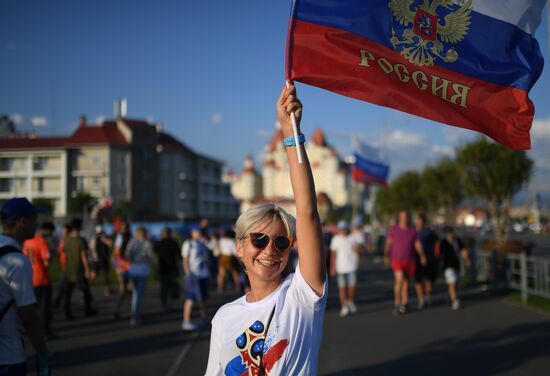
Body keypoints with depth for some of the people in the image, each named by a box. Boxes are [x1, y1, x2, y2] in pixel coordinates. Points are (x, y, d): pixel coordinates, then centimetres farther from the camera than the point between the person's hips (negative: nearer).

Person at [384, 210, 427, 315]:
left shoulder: (413, 230, 2)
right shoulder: (393, 230, -3)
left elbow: (418, 244, -1)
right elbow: (388, 244, -1)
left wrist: (422, 256, -15)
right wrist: (386, 256, -11)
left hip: (409, 260, 3)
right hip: (397, 260, -3)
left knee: (405, 282, 9)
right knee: (399, 279, -21)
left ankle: (404, 303, 22)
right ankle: (397, 304, -13)